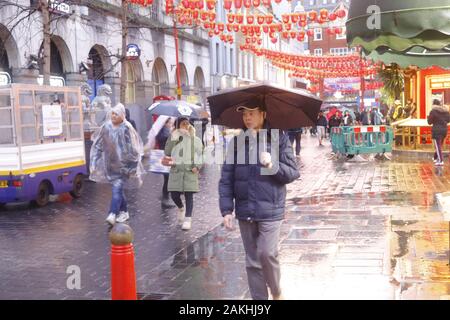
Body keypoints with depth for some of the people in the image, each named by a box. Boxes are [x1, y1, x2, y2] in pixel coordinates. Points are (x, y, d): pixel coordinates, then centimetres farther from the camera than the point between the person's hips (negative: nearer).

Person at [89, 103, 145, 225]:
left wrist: (134, 166, -9)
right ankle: (124, 212, 29)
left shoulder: (127, 129, -12)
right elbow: (98, 145, 8)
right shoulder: (106, 127, 0)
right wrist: (94, 162, 5)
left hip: (123, 164, -5)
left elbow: (134, 148, -9)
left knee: (117, 188, -15)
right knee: (118, 188, 14)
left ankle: (112, 215, -17)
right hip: (111, 164, 5)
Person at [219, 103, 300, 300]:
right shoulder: (237, 141, 6)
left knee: (267, 254, -9)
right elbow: (226, 178, 5)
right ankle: (259, 297, 22)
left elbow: (293, 173, -1)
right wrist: (226, 209, -2)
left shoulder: (279, 139, -1)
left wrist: (273, 165, -20)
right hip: (245, 210, 3)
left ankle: (276, 292, 19)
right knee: (252, 261, 9)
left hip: (270, 210, -3)